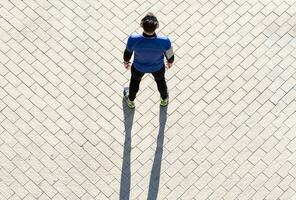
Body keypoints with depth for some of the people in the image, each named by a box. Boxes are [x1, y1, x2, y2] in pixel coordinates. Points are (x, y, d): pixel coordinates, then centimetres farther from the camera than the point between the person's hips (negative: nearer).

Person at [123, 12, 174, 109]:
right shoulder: (164, 41, -40)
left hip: (139, 67, 0)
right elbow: (170, 56, -18)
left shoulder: (133, 40, -39)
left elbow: (128, 53, -16)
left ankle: (130, 100, 64)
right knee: (160, 80, 35)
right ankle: (164, 99, 66)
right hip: (158, 68, 0)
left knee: (135, 80, 34)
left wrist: (126, 62, 8)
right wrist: (170, 62, 8)